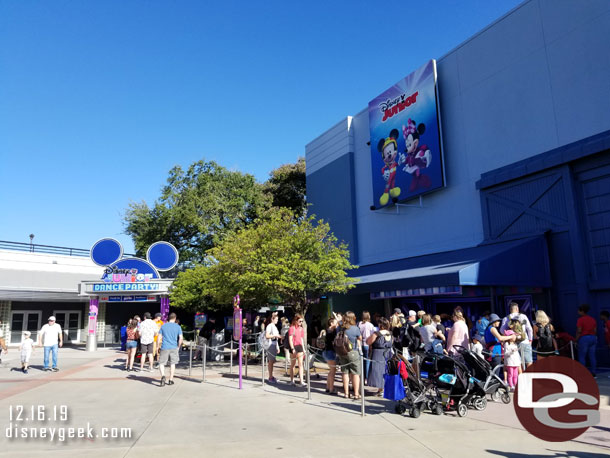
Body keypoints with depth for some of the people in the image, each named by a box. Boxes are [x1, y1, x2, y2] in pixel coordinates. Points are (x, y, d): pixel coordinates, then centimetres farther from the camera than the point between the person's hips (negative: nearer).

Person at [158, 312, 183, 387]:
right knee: (172, 363, 13)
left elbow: (159, 338, 3)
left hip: (164, 348, 0)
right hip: (174, 348, 0)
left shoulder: (163, 326, 4)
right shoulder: (178, 327, 1)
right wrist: (178, 347, 9)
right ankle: (170, 380, 16)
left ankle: (163, 376, -19)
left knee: (161, 363, 6)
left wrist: (158, 347, 11)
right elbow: (180, 338, -4)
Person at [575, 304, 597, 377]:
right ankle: (593, 373, 11)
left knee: (582, 357, -1)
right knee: (592, 356, 9)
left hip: (584, 338, -7)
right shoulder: (593, 319, 11)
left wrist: (576, 339, -5)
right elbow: (595, 330, 10)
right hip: (593, 338, 7)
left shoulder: (580, 319, -9)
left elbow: (579, 331, -14)